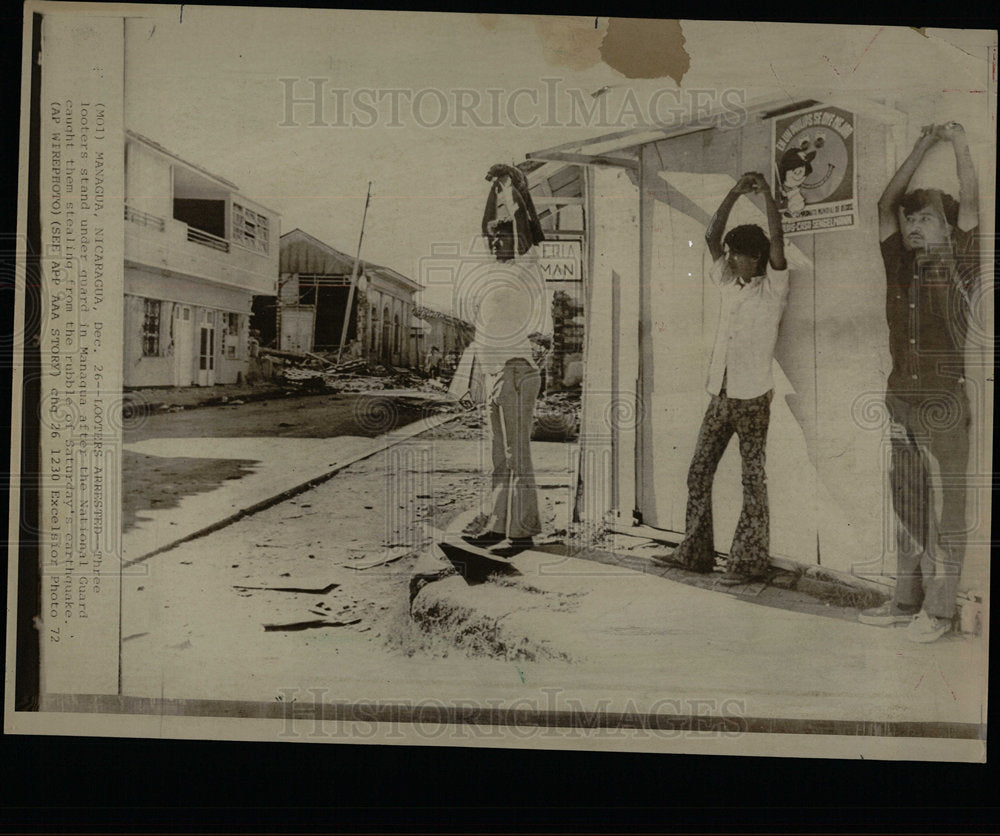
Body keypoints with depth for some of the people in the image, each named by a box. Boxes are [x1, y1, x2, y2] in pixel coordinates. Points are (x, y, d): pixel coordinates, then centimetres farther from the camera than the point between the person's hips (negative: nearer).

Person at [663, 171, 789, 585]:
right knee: (699, 472, 7)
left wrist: (767, 193, -14)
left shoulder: (772, 290, -3)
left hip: (753, 398, -6)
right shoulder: (730, 284, 12)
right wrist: (735, 193, 0)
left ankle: (748, 560, 7)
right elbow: (711, 237, 7)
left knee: (753, 479, 0)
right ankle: (695, 551, 17)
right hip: (721, 396, 6)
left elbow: (777, 241, -16)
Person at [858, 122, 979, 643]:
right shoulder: (900, 267, 11)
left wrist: (958, 141, -2)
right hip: (901, 401, 5)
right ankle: (906, 601, 20)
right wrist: (923, 146, 15)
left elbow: (969, 203, -7)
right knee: (907, 512, 11)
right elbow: (887, 204, 13)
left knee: (944, 513, 0)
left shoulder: (959, 269, 0)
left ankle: (938, 610, 7)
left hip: (943, 404, -5)